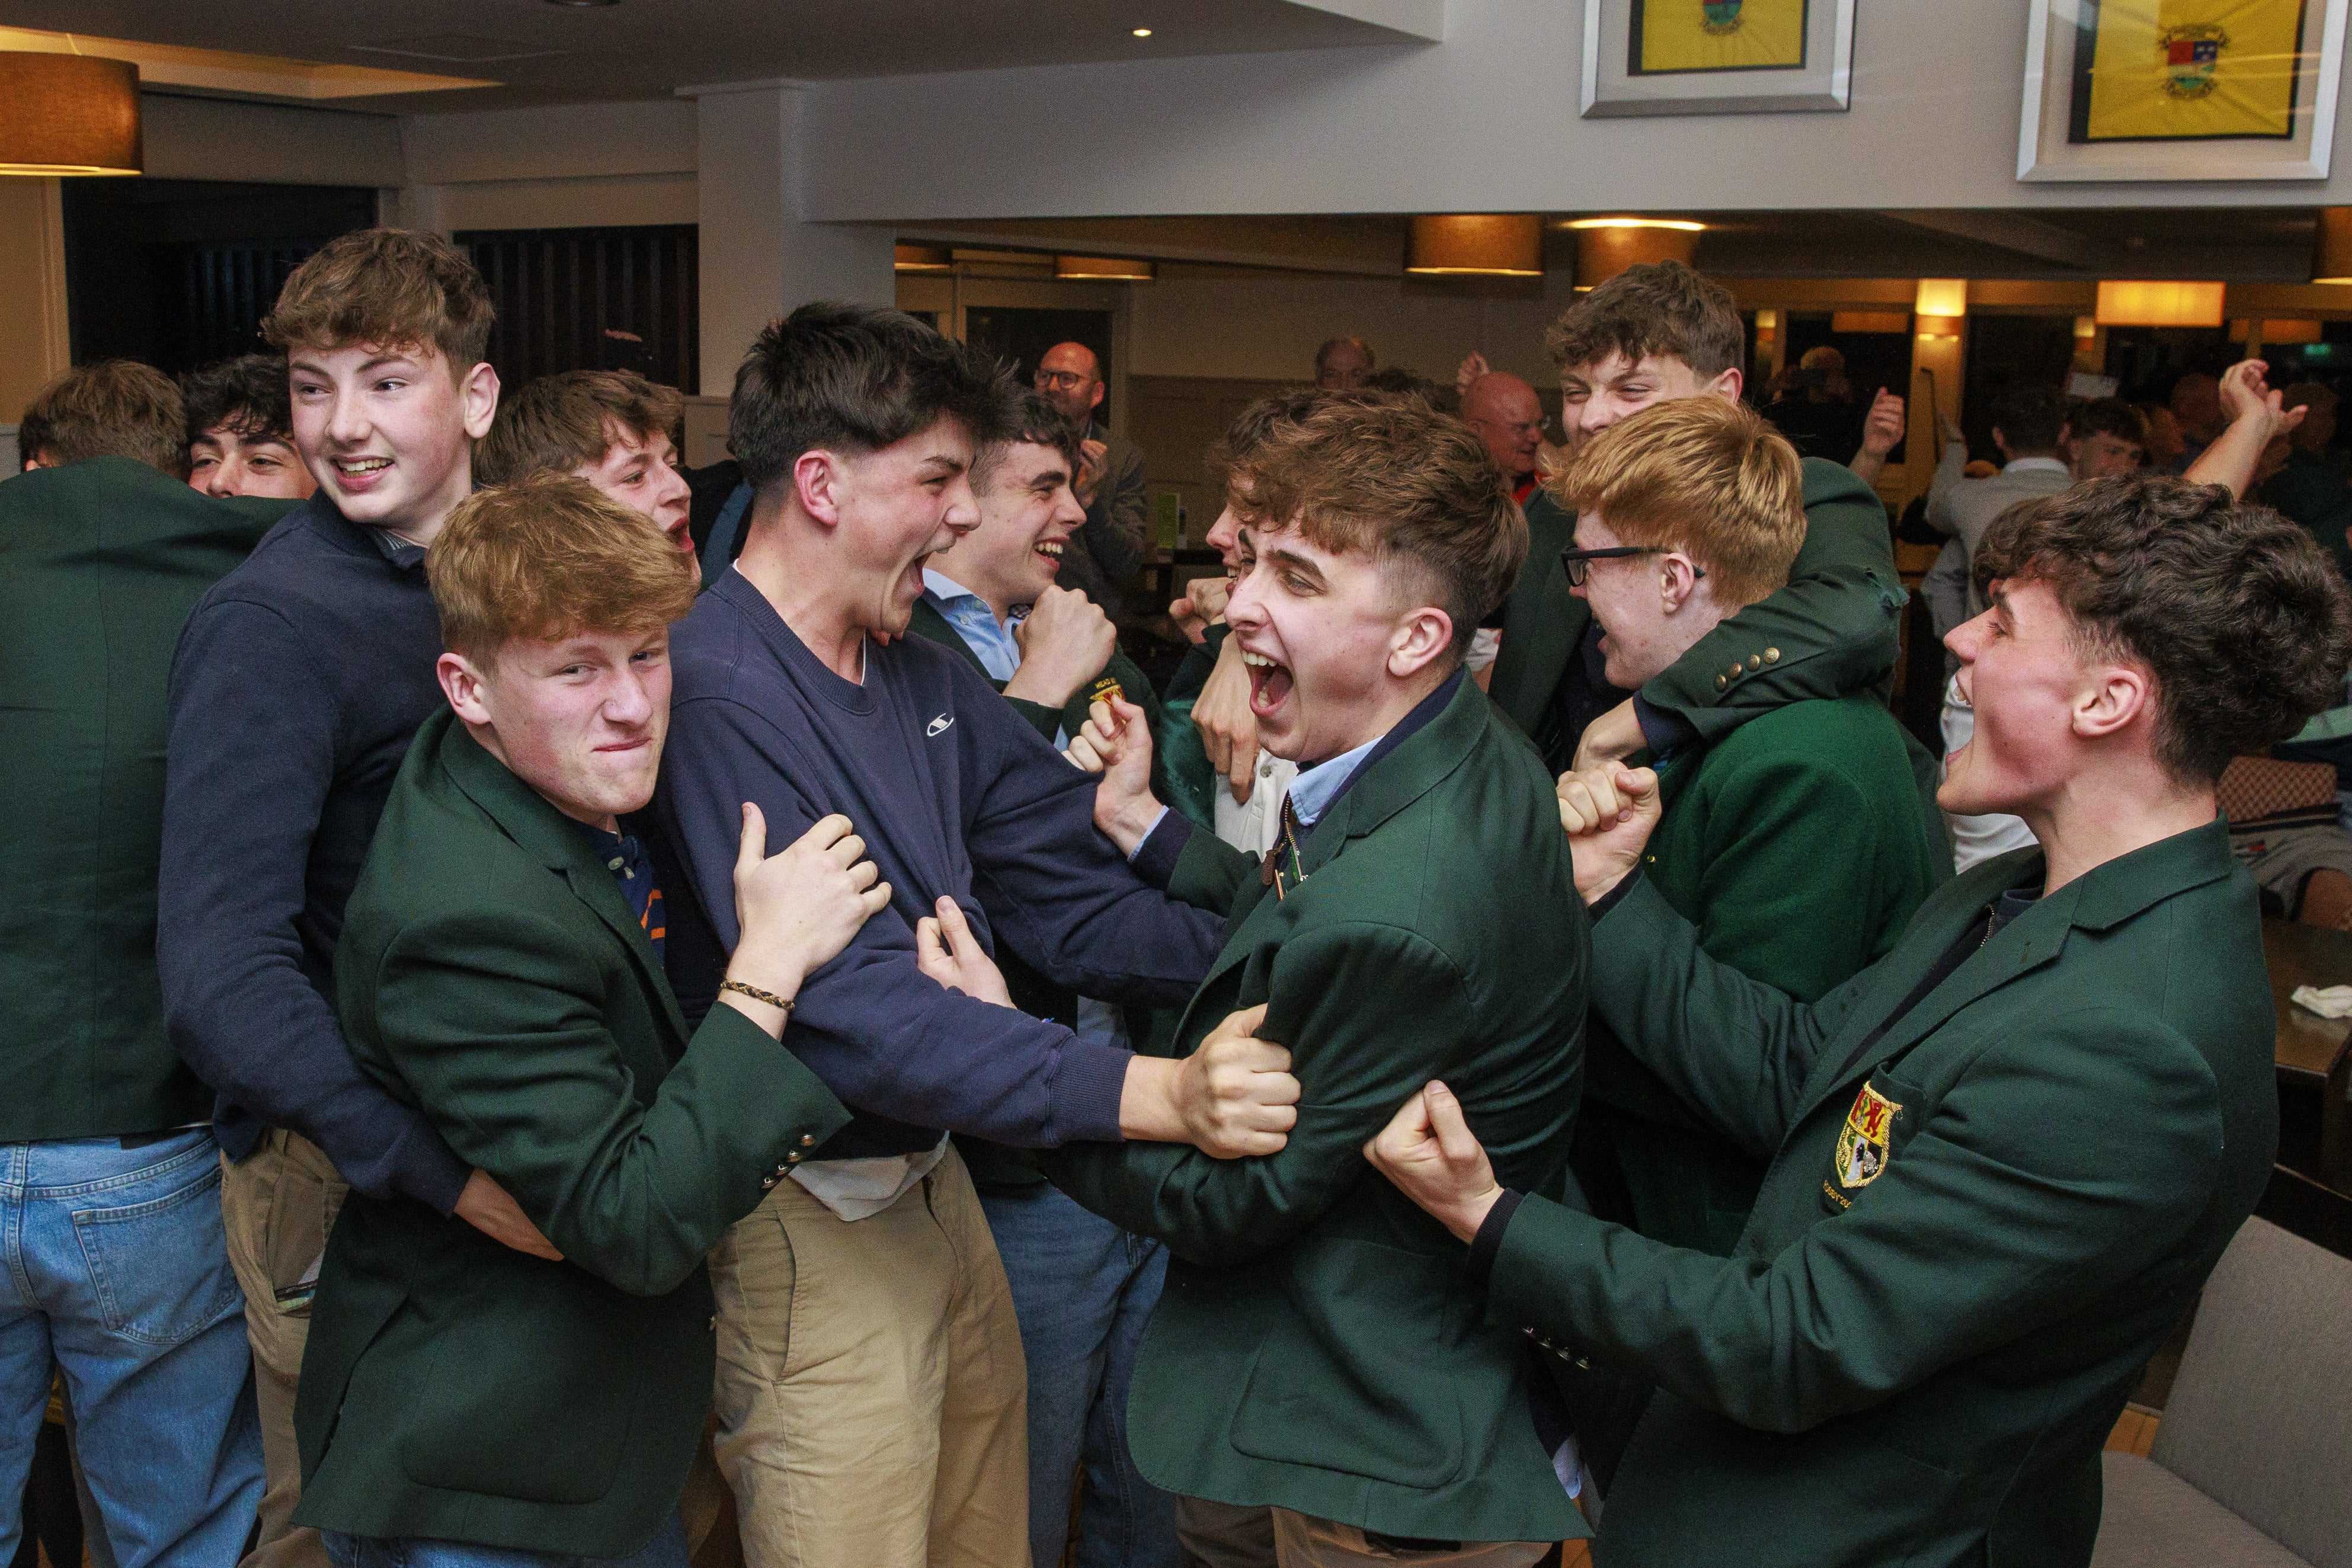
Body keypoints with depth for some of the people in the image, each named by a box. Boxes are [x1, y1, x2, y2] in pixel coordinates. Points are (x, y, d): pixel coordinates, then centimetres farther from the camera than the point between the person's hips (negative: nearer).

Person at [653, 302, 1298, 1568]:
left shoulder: (925, 675, 6)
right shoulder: (715, 693, -22)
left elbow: (1073, 899, 1)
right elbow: (850, 1010, -30)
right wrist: (1157, 1095, -36)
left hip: (937, 1179, 8)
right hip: (815, 1220, -8)